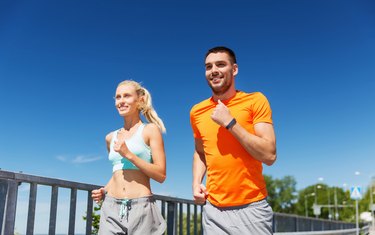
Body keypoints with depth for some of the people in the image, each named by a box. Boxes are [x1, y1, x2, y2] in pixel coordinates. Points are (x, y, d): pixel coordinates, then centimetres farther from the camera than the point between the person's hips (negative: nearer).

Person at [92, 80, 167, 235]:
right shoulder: (111, 137, 14)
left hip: (141, 207, -4)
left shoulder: (150, 130, -1)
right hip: (111, 208, 4)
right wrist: (104, 190, 7)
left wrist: (129, 155, -14)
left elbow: (161, 175, -7)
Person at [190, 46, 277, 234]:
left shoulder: (255, 101, -6)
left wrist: (230, 122, -17)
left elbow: (269, 155, -13)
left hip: (252, 208, -3)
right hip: (214, 210, 3)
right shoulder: (197, 112, 5)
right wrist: (196, 183, 3)